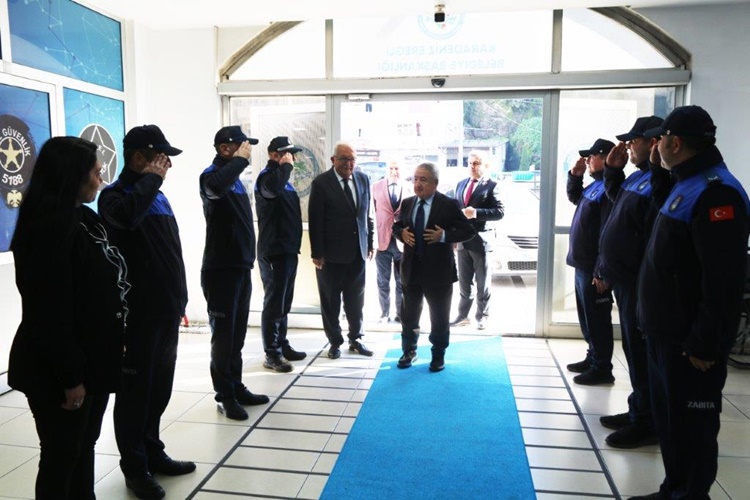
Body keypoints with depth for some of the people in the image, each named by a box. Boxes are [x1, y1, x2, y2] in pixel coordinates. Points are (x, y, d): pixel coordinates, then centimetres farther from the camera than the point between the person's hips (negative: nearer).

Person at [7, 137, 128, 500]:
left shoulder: (85, 219, 10)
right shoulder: (48, 226, -19)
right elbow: (50, 311, -22)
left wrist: (114, 345, 14)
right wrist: (69, 376, -19)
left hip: (93, 359, 9)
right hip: (58, 370, -9)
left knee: (84, 448, 20)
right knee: (61, 457, 7)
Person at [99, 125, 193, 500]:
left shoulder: (157, 197, 15)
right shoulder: (116, 195, -10)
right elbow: (127, 215, -37)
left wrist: (178, 299, 18)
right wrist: (152, 178, -21)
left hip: (165, 310, 8)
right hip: (138, 313, -8)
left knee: (159, 387, 16)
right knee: (136, 389, 5)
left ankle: (152, 453, 32)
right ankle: (134, 467, 20)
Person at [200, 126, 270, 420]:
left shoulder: (234, 178, 15)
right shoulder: (212, 175, -11)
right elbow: (216, 188, -37)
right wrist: (240, 160, -23)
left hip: (241, 265, 8)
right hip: (221, 268, -8)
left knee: (237, 333, 14)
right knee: (223, 334, 0)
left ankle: (236, 388, 25)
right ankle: (225, 396, 11)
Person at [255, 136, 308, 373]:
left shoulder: (282, 178, 18)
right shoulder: (267, 176, -12)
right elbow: (274, 187, -38)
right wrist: (285, 166, -22)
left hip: (287, 249, 10)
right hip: (274, 251, -9)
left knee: (283, 302, 16)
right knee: (274, 302, -4)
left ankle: (282, 346, 26)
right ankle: (272, 354, 4)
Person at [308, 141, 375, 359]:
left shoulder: (363, 179, 5)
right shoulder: (321, 183, -9)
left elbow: (367, 214, 10)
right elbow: (315, 221, -9)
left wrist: (370, 243, 9)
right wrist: (317, 253, -11)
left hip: (358, 251, 4)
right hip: (331, 252, -4)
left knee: (356, 299, 12)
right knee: (331, 300, 8)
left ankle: (355, 339, 27)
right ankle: (335, 341, 23)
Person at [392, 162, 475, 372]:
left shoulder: (449, 204, -10)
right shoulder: (407, 203, 4)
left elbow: (468, 230, -10)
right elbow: (397, 226, 17)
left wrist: (444, 235, -23)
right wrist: (402, 233, -6)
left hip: (438, 271, -4)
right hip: (411, 269, 4)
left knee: (439, 317, 11)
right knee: (409, 314, 16)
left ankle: (438, 355, 29)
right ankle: (409, 351, 34)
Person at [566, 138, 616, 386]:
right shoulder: (595, 185, 13)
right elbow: (574, 197, 33)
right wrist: (575, 175, 14)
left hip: (594, 267, -10)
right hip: (582, 264, 10)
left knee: (597, 319, 0)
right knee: (586, 316, 18)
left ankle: (602, 368, 11)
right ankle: (593, 358, 31)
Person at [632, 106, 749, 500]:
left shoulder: (715, 193, -19)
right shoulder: (687, 186, 14)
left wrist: (705, 345, -22)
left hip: (691, 343, -10)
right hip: (667, 334, 10)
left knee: (691, 425, 4)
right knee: (668, 417, 19)